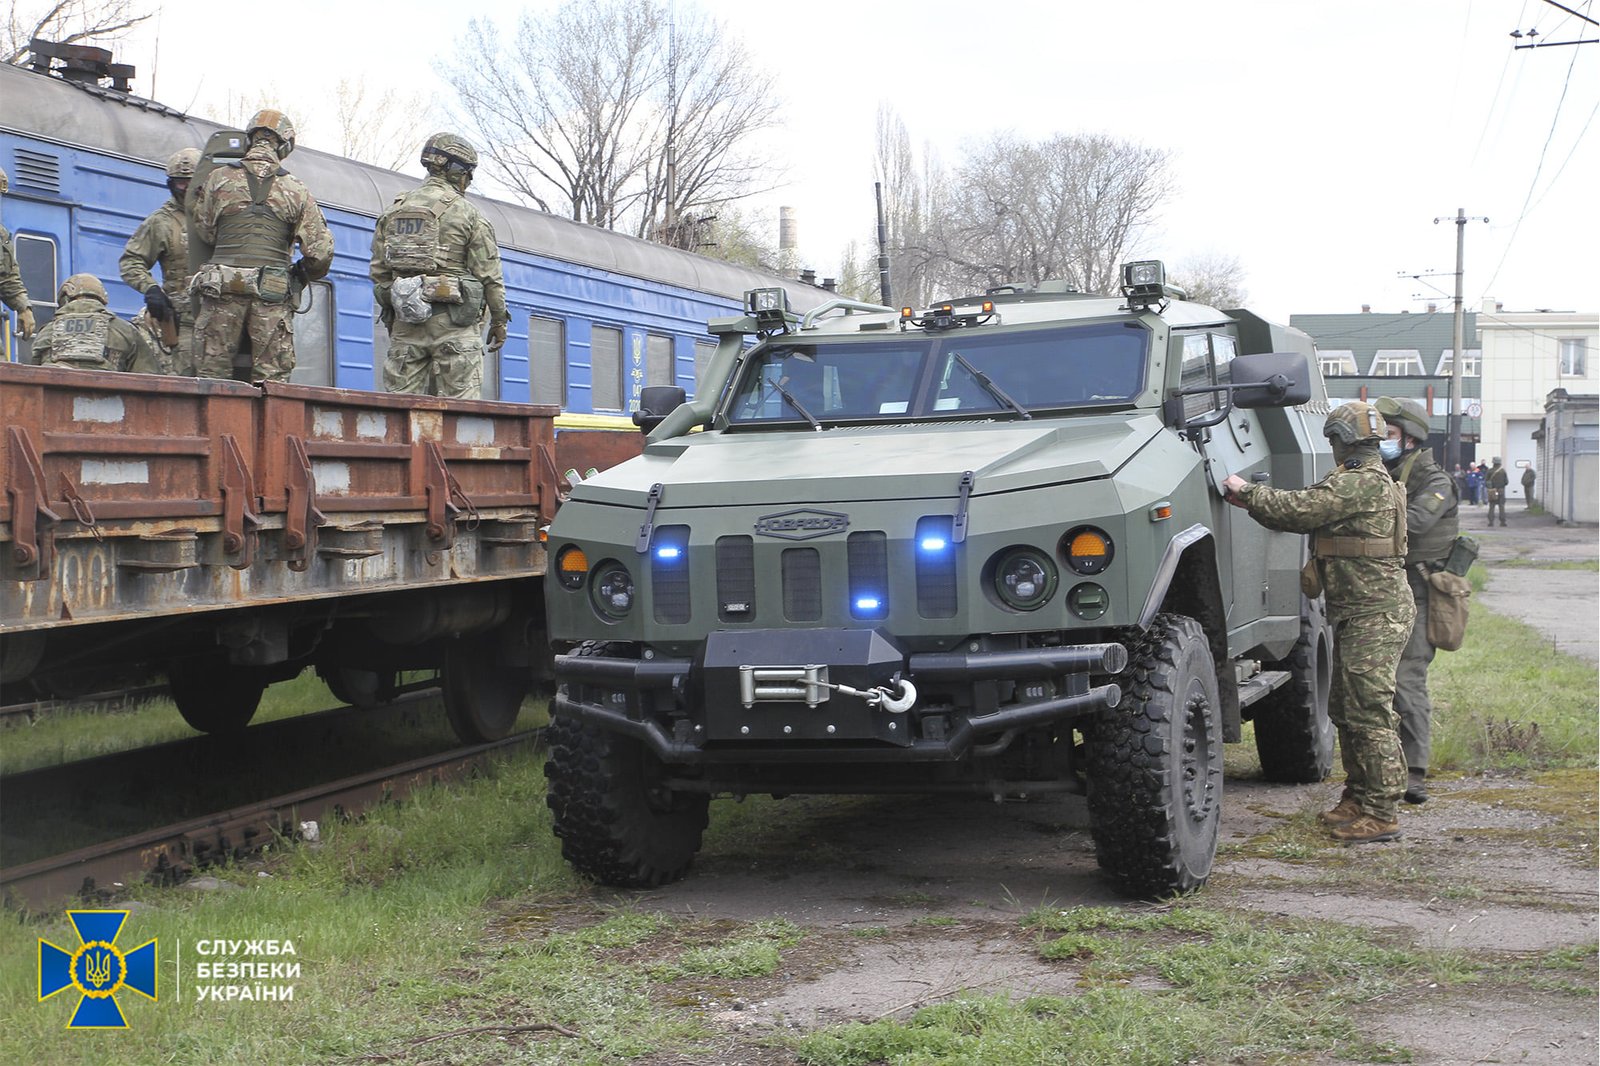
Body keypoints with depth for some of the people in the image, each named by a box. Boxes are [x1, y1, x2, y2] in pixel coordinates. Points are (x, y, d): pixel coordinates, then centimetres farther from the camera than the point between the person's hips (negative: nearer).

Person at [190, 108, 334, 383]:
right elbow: (320, 251, 2)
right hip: (273, 295, 0)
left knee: (212, 375, 6)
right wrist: (300, 278, 21)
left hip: (222, 288, 0)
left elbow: (204, 230, 10)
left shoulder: (218, 179, 5)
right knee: (272, 379, 2)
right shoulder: (296, 190, 4)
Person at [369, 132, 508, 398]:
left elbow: (379, 272, 13)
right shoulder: (467, 214, -3)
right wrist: (499, 320, 5)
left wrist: (390, 316, 21)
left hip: (405, 318, 5)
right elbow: (489, 274, -5)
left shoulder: (393, 211, 13)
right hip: (453, 324, -5)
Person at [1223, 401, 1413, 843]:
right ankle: (1358, 798, 25)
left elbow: (1300, 509, -20)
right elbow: (1308, 516, 19)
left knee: (1369, 712, -9)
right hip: (1357, 613, 11)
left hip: (1374, 613, -11)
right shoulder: (1367, 480, 19)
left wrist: (1248, 491, -7)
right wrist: (1253, 503, 11)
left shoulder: (1362, 482, -15)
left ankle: (1383, 813, -7)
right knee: (1345, 708, 16)